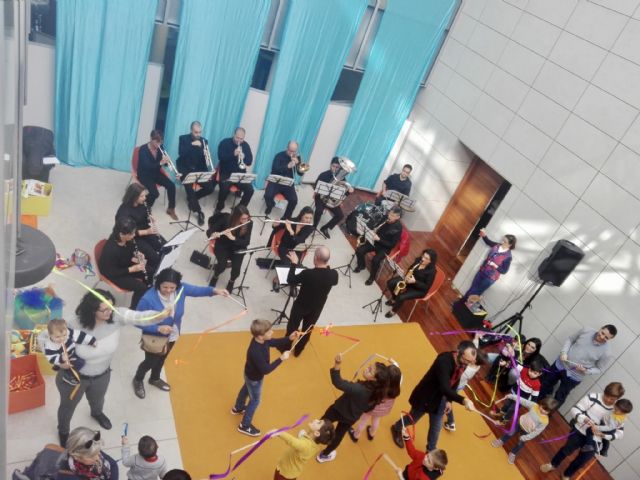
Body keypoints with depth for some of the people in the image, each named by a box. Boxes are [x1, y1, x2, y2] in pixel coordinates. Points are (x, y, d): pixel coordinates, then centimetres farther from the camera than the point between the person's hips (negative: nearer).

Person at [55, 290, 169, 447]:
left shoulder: (117, 315, -30)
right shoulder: (76, 326, -33)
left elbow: (140, 317, -45)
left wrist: (161, 315, -64)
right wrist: (61, 361, -32)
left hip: (102, 375, 3)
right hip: (74, 377, -3)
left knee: (98, 399, 35)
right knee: (69, 405, 27)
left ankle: (97, 413, 71)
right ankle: (63, 431, 60)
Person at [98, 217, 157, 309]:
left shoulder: (128, 240, -17)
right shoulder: (111, 250, -37)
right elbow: (111, 272, -26)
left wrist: (137, 256, -12)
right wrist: (132, 269, -28)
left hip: (127, 264, 7)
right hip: (114, 274, -7)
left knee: (152, 272, -3)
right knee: (141, 287, -19)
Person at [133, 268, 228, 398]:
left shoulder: (181, 289, -25)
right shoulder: (148, 299, -38)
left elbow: (196, 290, -8)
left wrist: (214, 291, -24)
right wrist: (158, 328, -37)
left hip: (172, 336, 5)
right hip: (155, 338, -5)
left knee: (162, 359, 31)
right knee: (150, 362, 22)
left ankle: (155, 379, 63)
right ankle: (138, 380, 56)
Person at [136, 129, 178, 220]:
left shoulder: (160, 148, -4)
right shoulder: (143, 149, -22)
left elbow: (164, 161, -2)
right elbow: (147, 166, -32)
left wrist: (166, 161, -28)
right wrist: (160, 163, -45)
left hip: (156, 173, 6)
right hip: (144, 175, -6)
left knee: (171, 185, -17)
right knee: (154, 193, -28)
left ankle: (171, 209, 1)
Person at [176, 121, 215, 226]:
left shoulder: (204, 141, 6)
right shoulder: (183, 138, -3)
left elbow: (206, 157, 4)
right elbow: (181, 153, -18)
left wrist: (206, 157, -20)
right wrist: (192, 144, -27)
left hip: (199, 169, 3)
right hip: (185, 168, -3)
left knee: (210, 188, -14)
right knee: (189, 186, -27)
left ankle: (192, 198, 15)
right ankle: (199, 212, -12)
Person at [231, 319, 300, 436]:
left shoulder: (262, 340, -21)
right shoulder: (255, 352, -46)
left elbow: (276, 342, -5)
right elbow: (265, 370, -38)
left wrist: (289, 338, -21)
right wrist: (281, 359, -37)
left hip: (251, 374, 8)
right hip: (254, 378, -8)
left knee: (246, 390, 33)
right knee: (255, 400, 15)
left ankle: (238, 408, 62)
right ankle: (245, 426, 37)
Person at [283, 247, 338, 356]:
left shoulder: (307, 273, -34)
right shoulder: (333, 274, -23)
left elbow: (290, 281, -17)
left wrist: (294, 263, -10)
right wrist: (327, 266, 3)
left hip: (301, 305, -3)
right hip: (317, 308, 3)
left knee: (292, 327, 22)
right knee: (307, 330, 25)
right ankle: (298, 350, 45)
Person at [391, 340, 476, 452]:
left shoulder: (463, 363, -16)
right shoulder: (444, 360, -40)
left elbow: (455, 382, 3)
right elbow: (445, 388, -48)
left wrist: (449, 401, -2)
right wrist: (463, 400, -59)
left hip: (440, 399, 5)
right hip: (425, 397, -5)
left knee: (436, 427, 18)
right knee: (412, 419, 21)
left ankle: (431, 450, 45)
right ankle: (397, 428, 53)